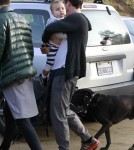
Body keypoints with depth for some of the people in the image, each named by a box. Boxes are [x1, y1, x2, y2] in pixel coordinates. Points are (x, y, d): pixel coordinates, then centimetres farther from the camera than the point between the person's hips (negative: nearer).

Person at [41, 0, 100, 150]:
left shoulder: (76, 18, -11)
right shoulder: (79, 21, 20)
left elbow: (51, 28, -21)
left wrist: (44, 41, 0)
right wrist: (48, 47, 14)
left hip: (65, 73, -10)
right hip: (63, 71, 10)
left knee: (57, 114, -5)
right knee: (64, 111, 19)